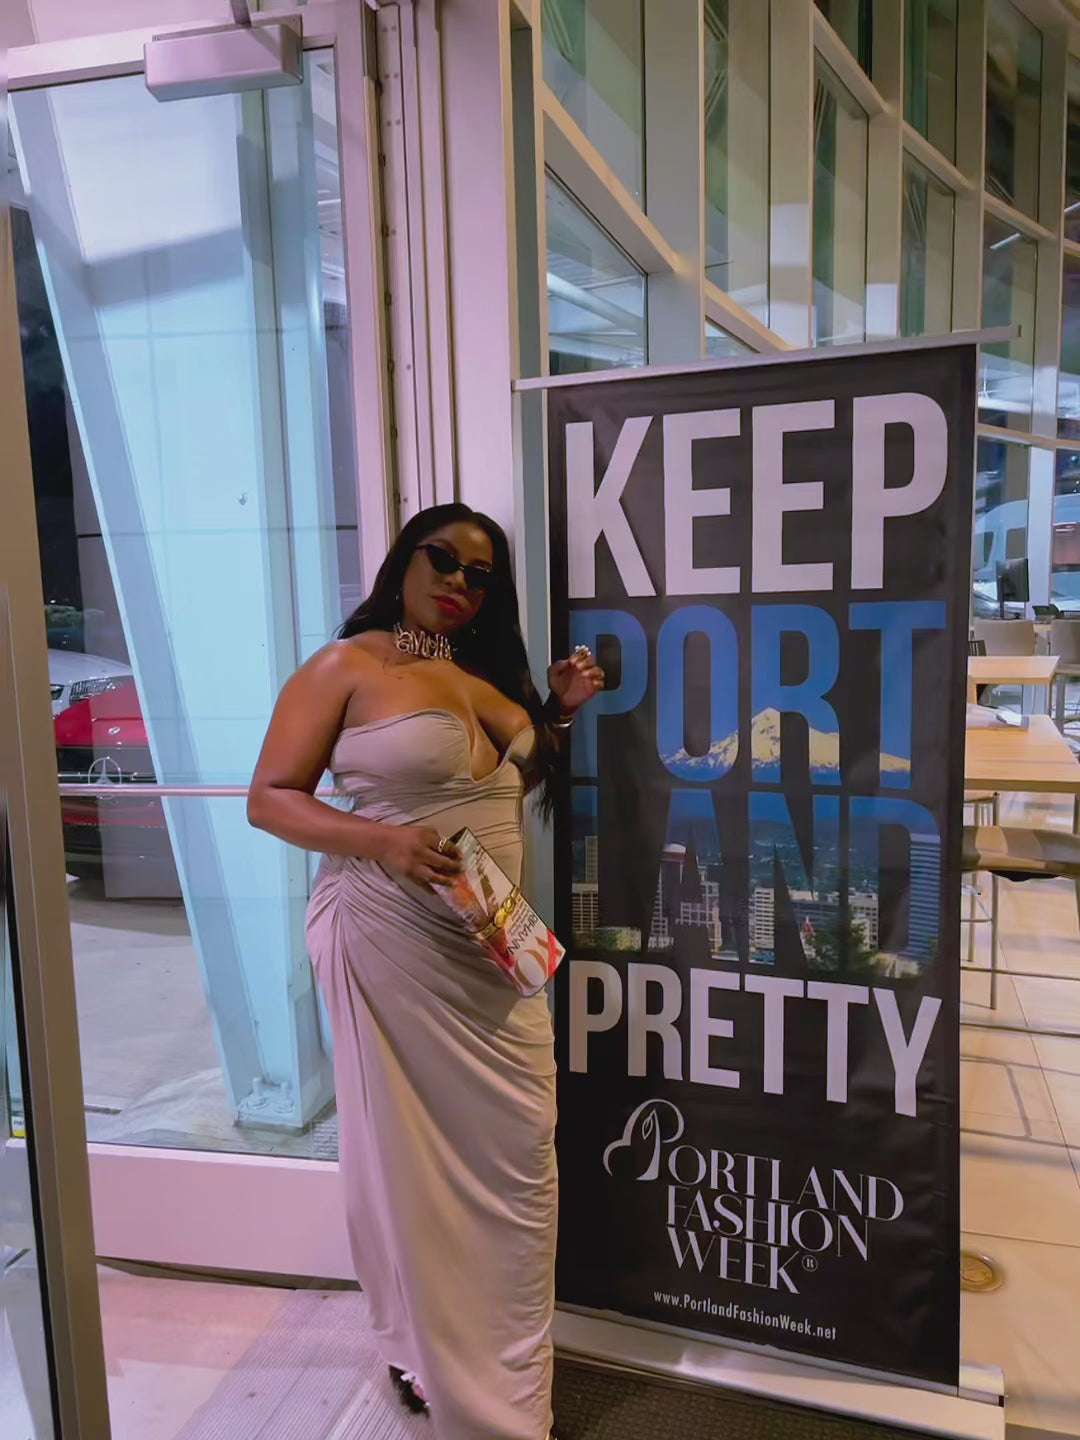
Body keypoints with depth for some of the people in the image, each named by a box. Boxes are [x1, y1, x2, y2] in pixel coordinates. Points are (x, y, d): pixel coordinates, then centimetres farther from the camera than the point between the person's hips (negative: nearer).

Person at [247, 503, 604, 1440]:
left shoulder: (486, 671, 12)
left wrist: (560, 712, 8)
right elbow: (270, 799, -9)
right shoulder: (345, 667, -7)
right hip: (392, 943, -6)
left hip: (494, 948, 6)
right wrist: (383, 841, -23)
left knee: (518, 1150, 12)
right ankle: (425, 1356, 36)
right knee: (410, 1151, 9)